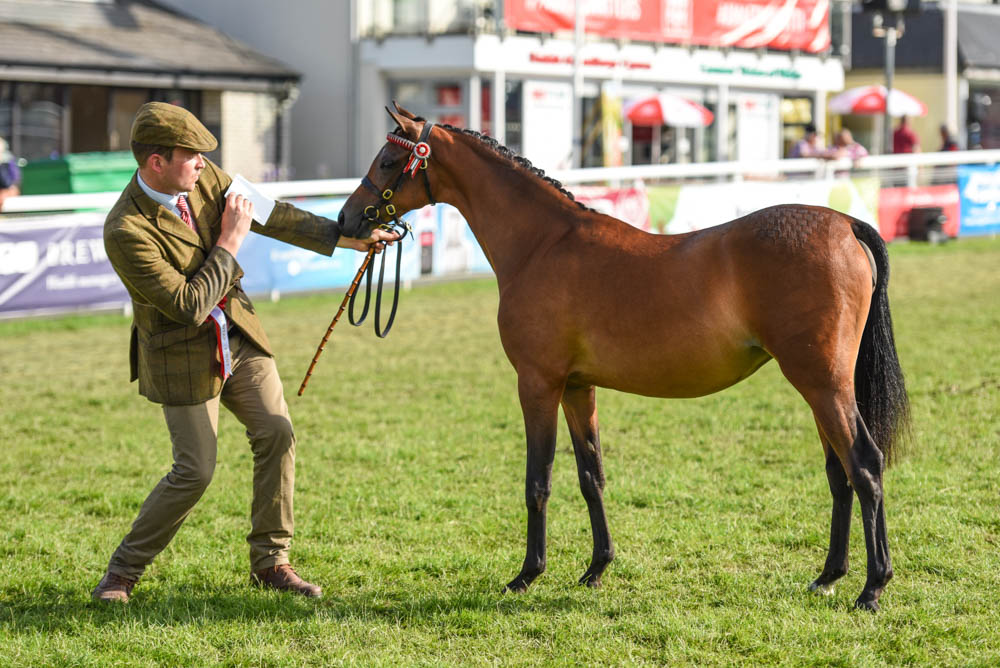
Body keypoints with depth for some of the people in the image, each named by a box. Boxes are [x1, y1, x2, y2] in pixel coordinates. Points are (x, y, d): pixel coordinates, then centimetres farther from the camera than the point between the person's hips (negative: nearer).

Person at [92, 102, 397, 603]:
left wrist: (345, 238, 10)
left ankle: (270, 562, 9)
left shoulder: (204, 179, -6)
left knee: (277, 434, -3)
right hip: (184, 355, -7)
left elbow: (269, 214, 8)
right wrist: (229, 242, -20)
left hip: (238, 335, 7)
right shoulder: (126, 232, -28)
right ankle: (123, 571, 12)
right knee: (194, 470, -6)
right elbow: (189, 307, -27)